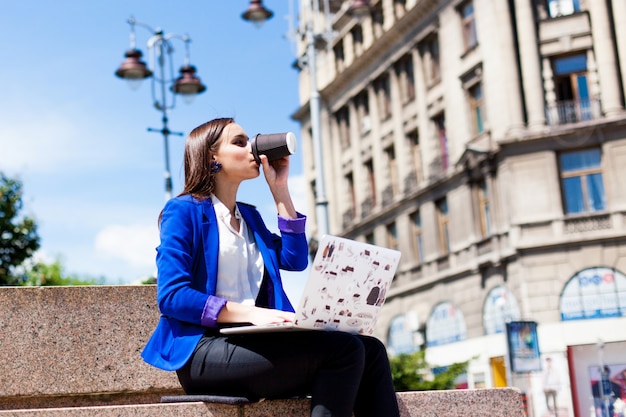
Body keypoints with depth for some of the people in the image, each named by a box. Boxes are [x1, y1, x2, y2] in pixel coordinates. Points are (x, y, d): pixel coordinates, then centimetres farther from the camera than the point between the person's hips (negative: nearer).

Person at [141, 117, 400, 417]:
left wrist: (280, 190, 14)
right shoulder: (184, 211, 0)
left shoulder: (249, 216, 23)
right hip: (205, 350, -7)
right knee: (342, 349, -24)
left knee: (370, 349, -11)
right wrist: (251, 313, -23)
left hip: (250, 345, 7)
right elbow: (171, 296, -11)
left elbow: (295, 260, 12)